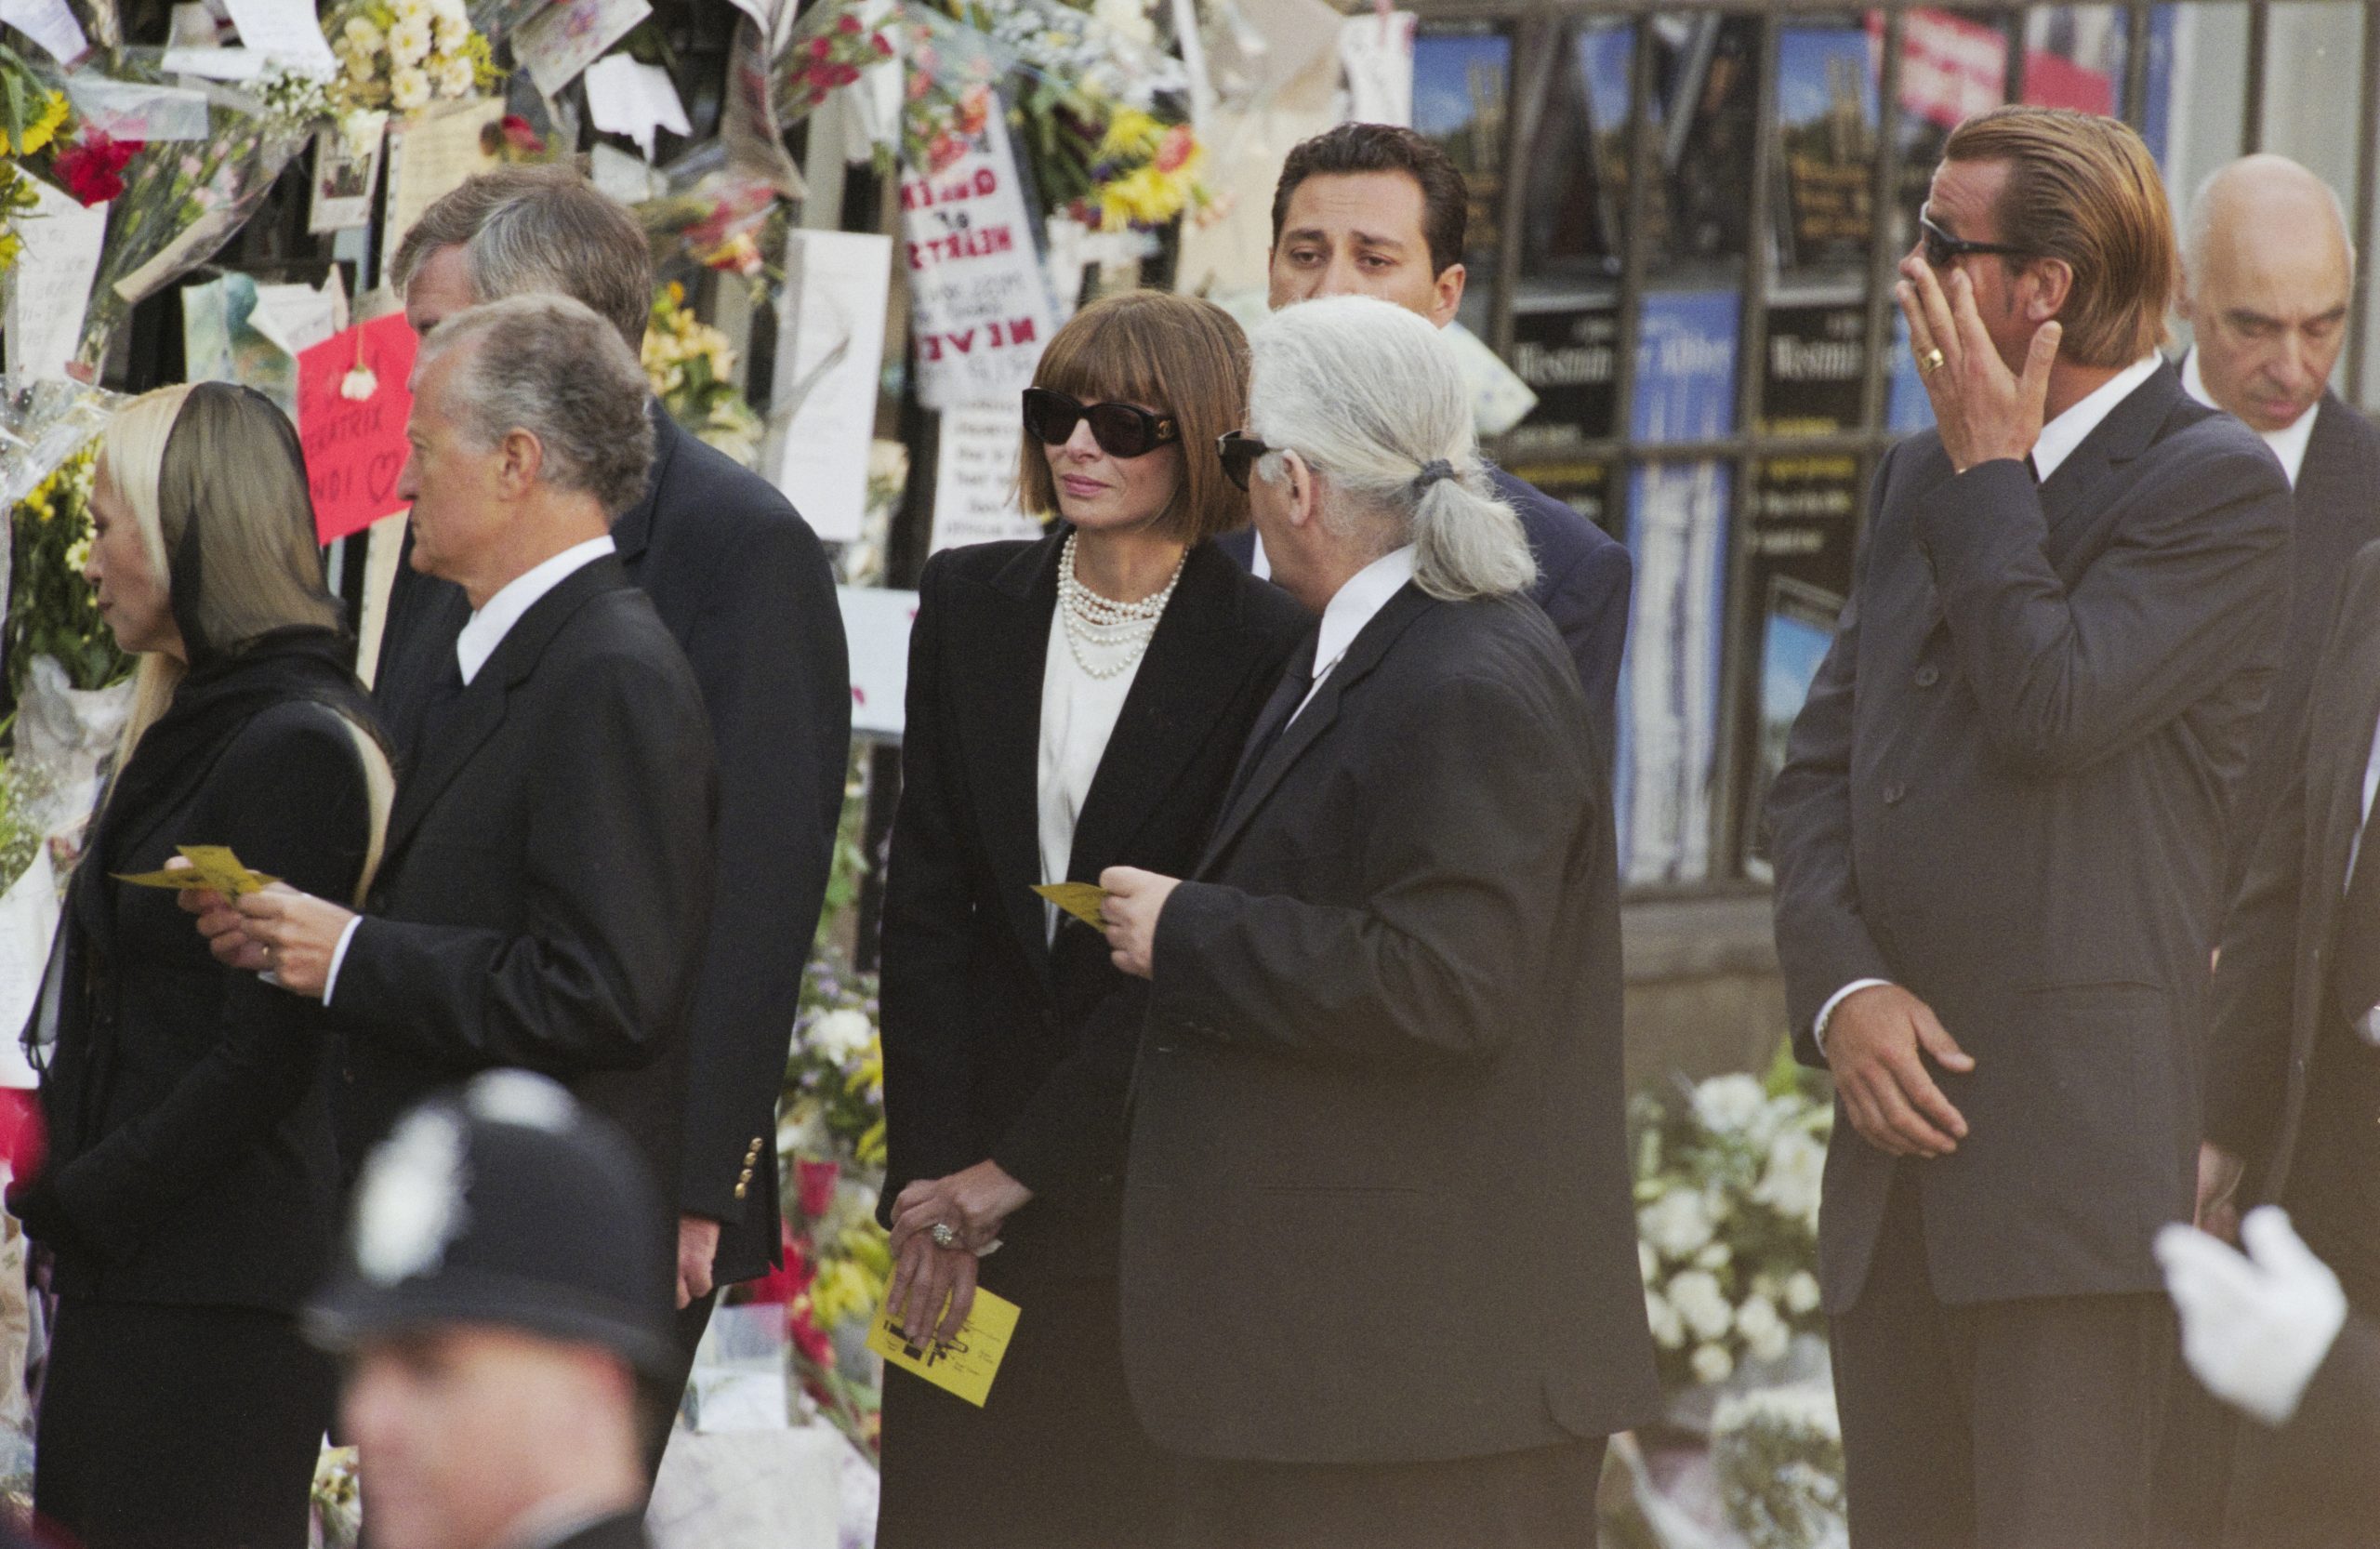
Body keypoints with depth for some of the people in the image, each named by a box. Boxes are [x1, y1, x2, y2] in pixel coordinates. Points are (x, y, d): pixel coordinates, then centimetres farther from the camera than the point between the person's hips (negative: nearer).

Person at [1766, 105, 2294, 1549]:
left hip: (2078, 1154, -8)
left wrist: (1993, 466, -5)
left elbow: (2050, 709, -18)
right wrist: (1838, 987, -2)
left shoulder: (2217, 483, -5)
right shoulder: (1922, 480, 20)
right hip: (1902, 1146, 8)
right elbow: (1823, 761, 16)